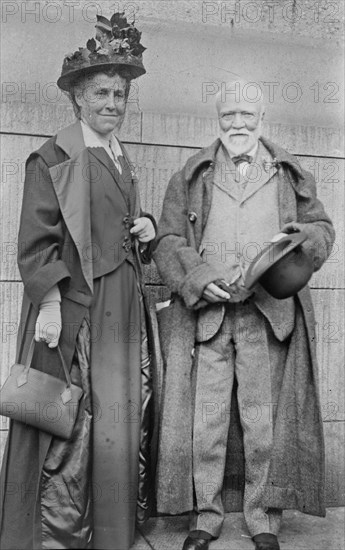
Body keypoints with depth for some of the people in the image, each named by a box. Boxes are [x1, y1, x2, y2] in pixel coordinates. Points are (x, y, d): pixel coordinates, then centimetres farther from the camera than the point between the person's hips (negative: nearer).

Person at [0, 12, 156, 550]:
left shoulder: (122, 161, 18)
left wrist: (146, 230, 7)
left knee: (123, 423, 11)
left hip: (123, 314, 7)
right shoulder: (53, 158, -4)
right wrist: (48, 302, -18)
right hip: (74, 312, -7)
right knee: (70, 430, -2)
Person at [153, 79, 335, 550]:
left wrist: (299, 239, -7)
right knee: (205, 420, 1)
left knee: (265, 420, 3)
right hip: (205, 312, 0)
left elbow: (323, 228, 16)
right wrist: (199, 277, -11)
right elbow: (168, 241, 6)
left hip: (269, 313, 0)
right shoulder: (191, 177, 13)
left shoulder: (289, 175, 15)